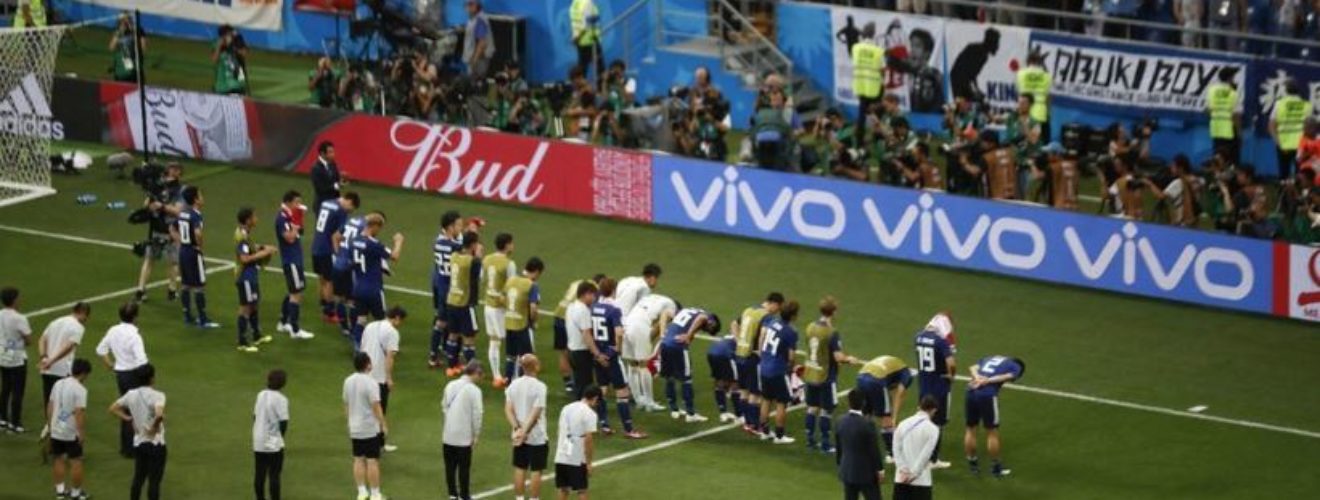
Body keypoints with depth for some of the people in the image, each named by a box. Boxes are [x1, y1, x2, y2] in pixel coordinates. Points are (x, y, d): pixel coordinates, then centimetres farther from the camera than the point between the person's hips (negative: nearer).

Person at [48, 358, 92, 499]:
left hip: (56, 430, 7)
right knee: (76, 462, 5)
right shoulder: (80, 389, -18)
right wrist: (82, 433, -17)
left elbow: (50, 406, 10)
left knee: (58, 459, 17)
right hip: (71, 433, -7)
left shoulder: (58, 384, 4)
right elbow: (79, 413, -23)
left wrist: (50, 425, 20)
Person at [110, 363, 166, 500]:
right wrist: (155, 426, -19)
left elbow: (113, 409, 10)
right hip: (155, 443, -6)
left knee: (138, 478, 17)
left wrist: (128, 419, 8)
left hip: (138, 443, 6)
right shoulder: (157, 396, -19)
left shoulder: (131, 395, 0)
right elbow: (159, 414, -37)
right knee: (154, 481, 2)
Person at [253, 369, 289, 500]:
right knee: (274, 476, -2)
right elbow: (283, 422, -15)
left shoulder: (261, 395, 7)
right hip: (273, 443, -6)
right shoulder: (280, 399, -13)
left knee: (260, 474, 12)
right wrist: (282, 436, 4)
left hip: (258, 443, 6)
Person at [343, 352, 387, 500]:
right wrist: (384, 425, -11)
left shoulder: (348, 381, 2)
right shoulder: (370, 383, -19)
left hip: (355, 428, 6)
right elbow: (376, 406, -20)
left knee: (358, 460, 13)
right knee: (373, 461, 0)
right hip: (371, 429, -6)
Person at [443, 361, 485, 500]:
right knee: (464, 468, 5)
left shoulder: (450, 385, 5)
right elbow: (476, 414, -12)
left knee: (450, 466, 14)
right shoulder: (474, 390, -13)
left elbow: (445, 407, 10)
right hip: (464, 436, -5)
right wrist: (476, 435, -2)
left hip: (448, 435, 5)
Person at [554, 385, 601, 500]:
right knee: (581, 491, 2)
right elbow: (588, 439, -16)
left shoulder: (566, 409, 11)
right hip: (578, 459, -6)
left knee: (563, 489, 12)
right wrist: (589, 463, -12)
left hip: (561, 457, 6)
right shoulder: (589, 413, -11)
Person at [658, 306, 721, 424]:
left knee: (668, 377, 19)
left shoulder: (686, 311, 27)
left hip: (664, 343, 7)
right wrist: (688, 336, -23)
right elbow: (700, 318, -18)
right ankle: (690, 414, 6)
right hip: (678, 346, -7)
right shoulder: (706, 317, 6)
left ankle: (674, 410, 28)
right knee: (686, 379, 3)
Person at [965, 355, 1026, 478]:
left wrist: (977, 377, -5)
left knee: (971, 429, 18)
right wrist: (987, 381, -13)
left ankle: (972, 463, 30)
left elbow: (973, 368, 12)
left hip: (972, 391, 5)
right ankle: (996, 467, 17)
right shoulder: (1015, 367, 14)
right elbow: (1007, 377, -7)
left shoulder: (989, 359, 29)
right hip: (988, 394, -5)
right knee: (992, 432, 8)